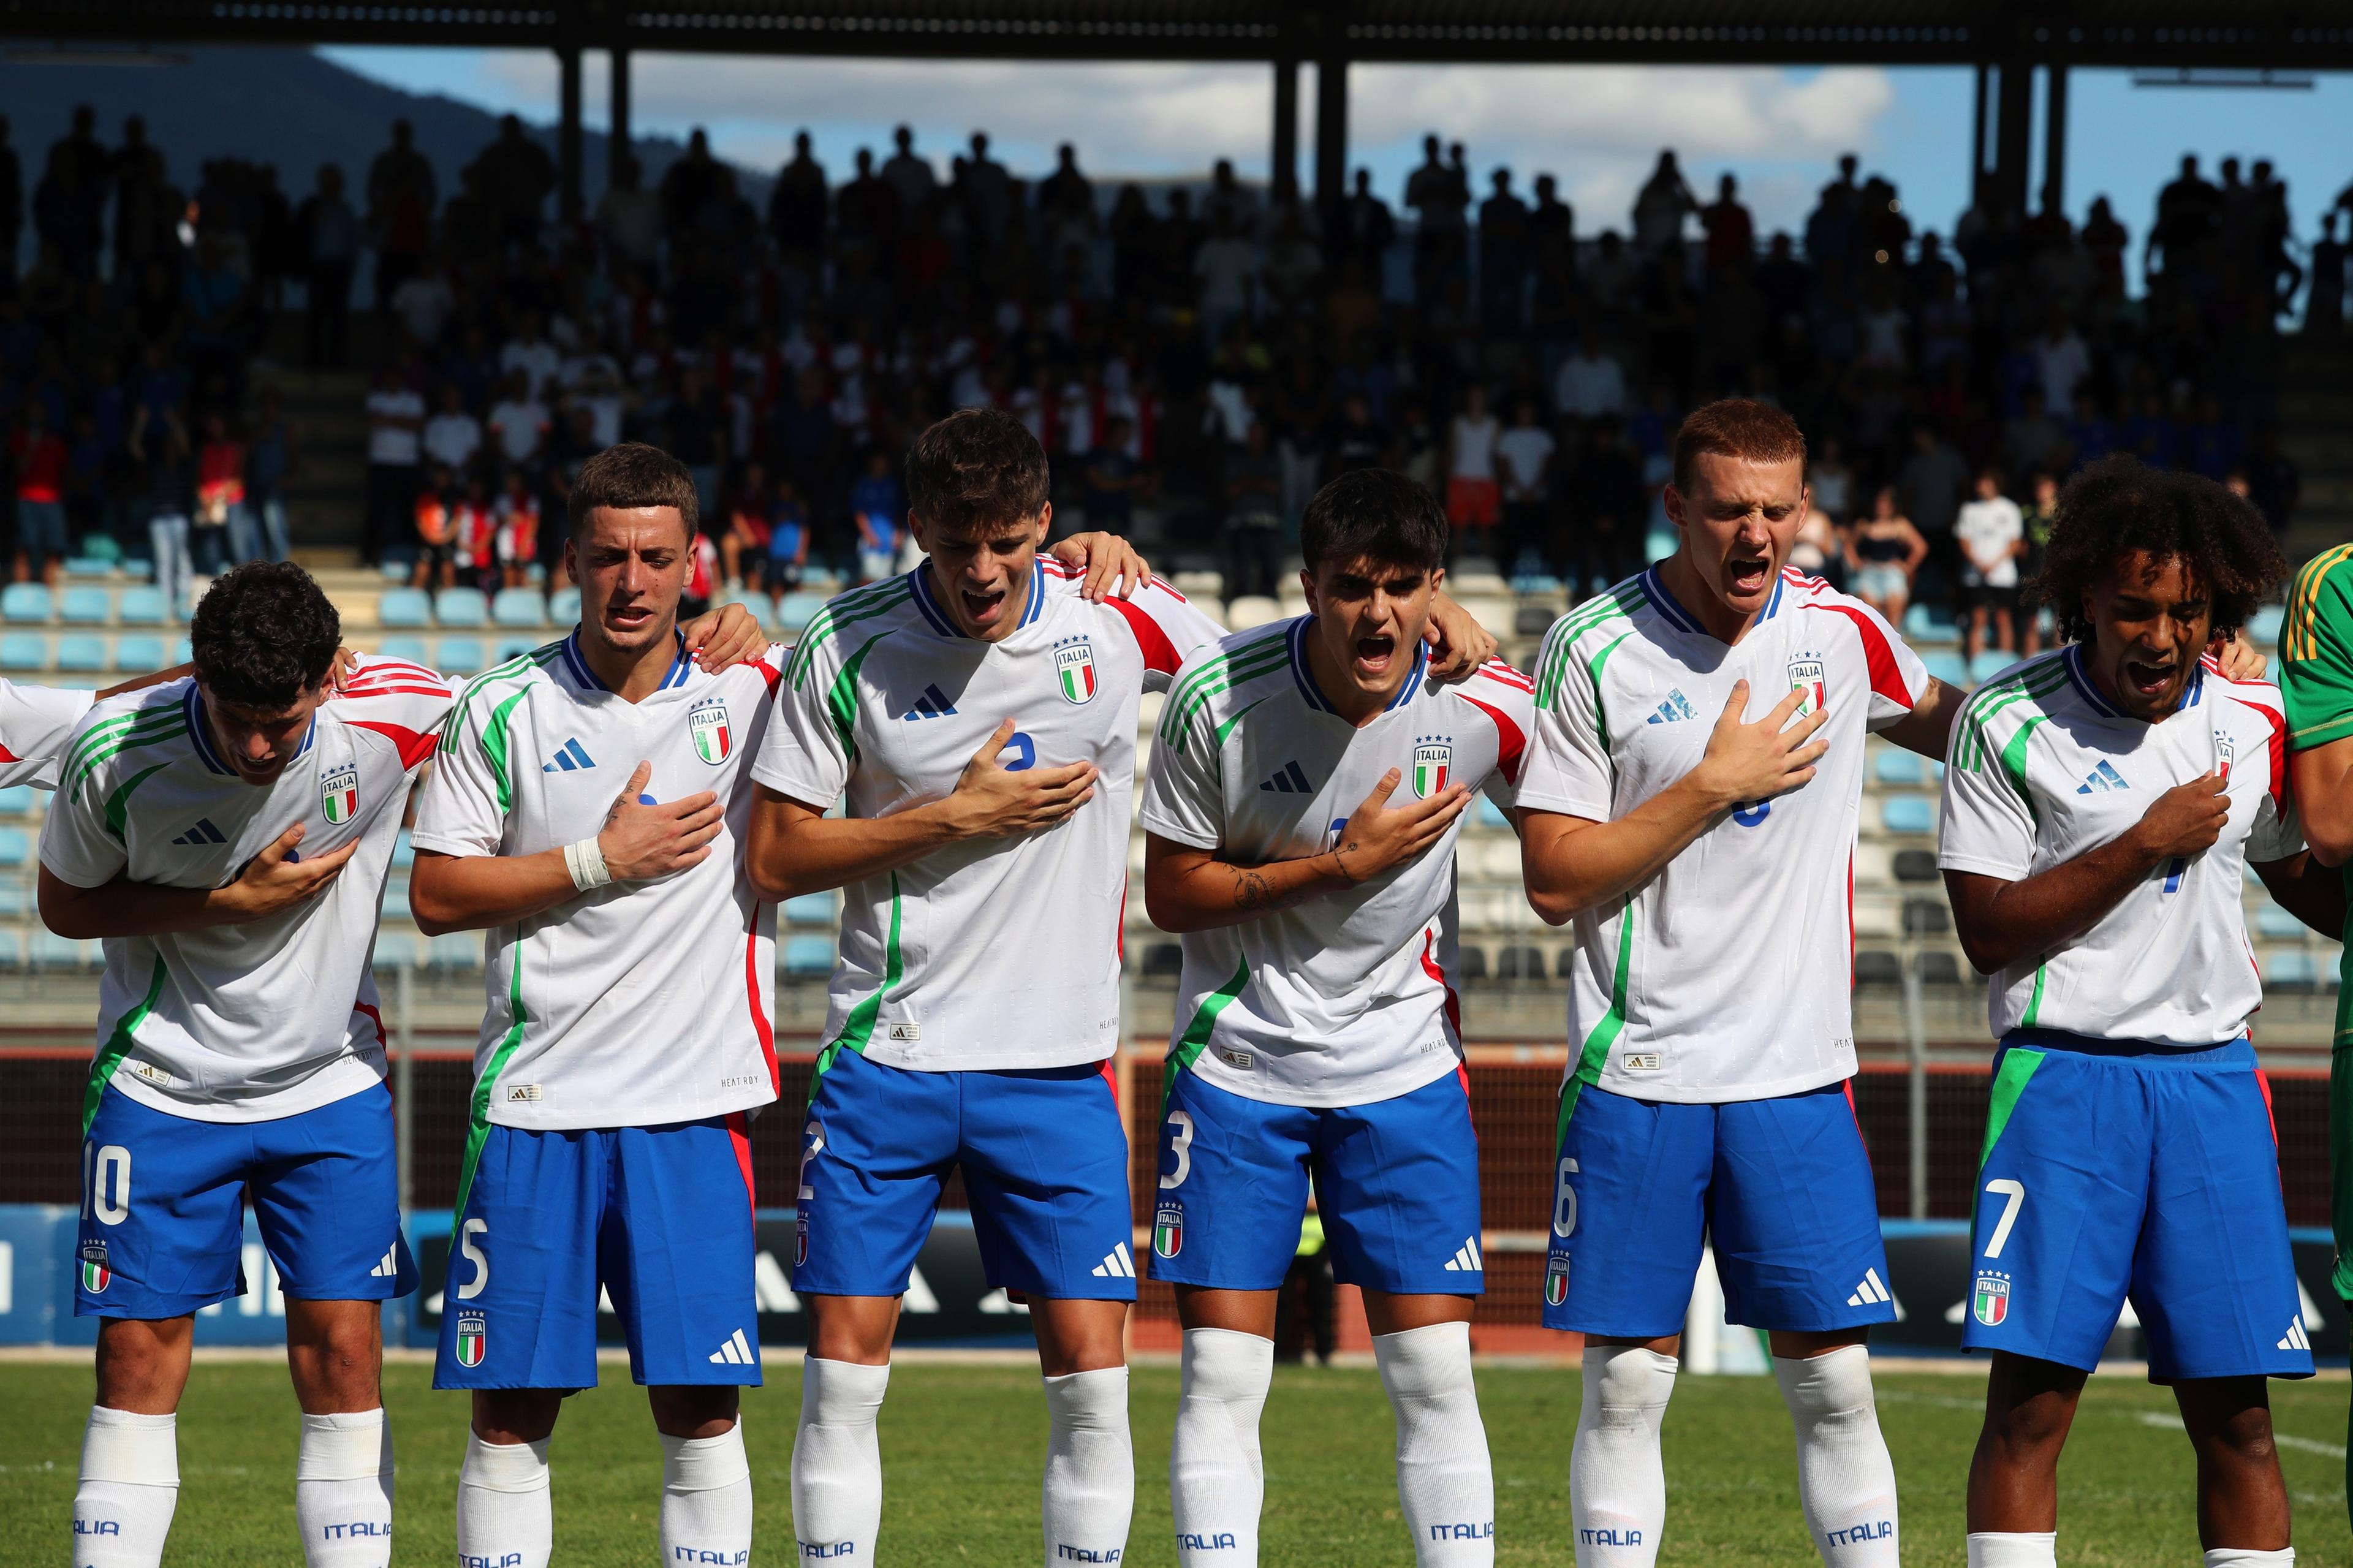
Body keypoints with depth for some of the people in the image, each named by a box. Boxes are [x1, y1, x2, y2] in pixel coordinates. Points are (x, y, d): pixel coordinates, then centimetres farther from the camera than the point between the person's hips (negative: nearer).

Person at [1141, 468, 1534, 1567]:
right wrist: (1342, 866, -18)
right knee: (1221, 1374, -4)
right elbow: (1171, 894, -9)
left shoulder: (1486, 708, -11)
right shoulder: (1219, 698, -16)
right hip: (1238, 1058, -1)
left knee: (1436, 1374, -3)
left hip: (1404, 1064, 1)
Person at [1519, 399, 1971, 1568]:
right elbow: (1554, 879, -7)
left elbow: (1945, 724, 27)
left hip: (1797, 1074, 2)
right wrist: (1715, 784, -13)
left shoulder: (1841, 631, 5)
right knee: (1626, 1381, 0)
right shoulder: (1596, 649, -5)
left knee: (1835, 1382, 0)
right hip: (1638, 1070, -2)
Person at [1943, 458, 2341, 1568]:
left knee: (2236, 1415, 1)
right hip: (2063, 1078, -3)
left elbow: (2308, 881, 24)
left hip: (2211, 1080, 3)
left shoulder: (2254, 724, 9)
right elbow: (1988, 932, -8)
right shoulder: (2009, 723, -4)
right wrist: (2145, 846, -12)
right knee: (2031, 1401, -7)